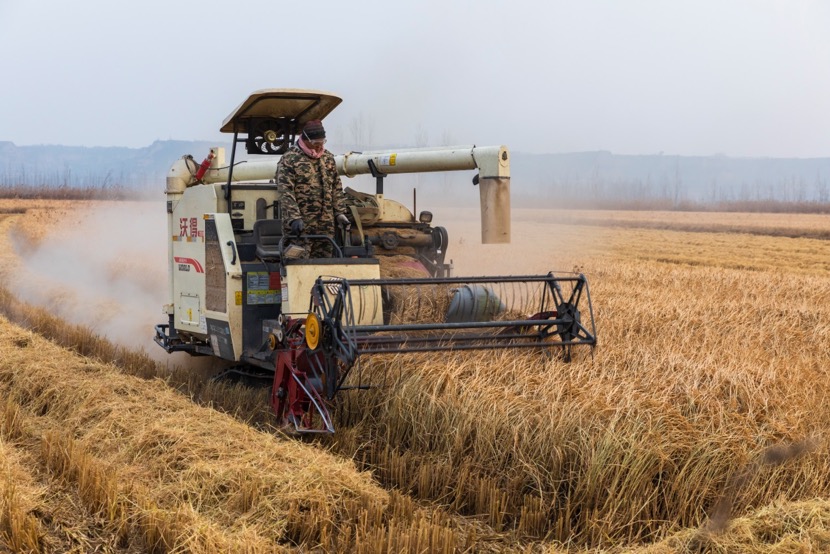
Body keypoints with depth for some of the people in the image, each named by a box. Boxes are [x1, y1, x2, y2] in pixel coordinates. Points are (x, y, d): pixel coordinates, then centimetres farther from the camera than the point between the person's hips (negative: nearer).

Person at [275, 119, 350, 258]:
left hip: (326, 225, 6)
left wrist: (340, 213, 10)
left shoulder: (328, 158, 15)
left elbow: (337, 188, 19)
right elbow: (285, 193, -13)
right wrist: (294, 218, -21)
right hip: (301, 225, -6)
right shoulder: (289, 160, -6)